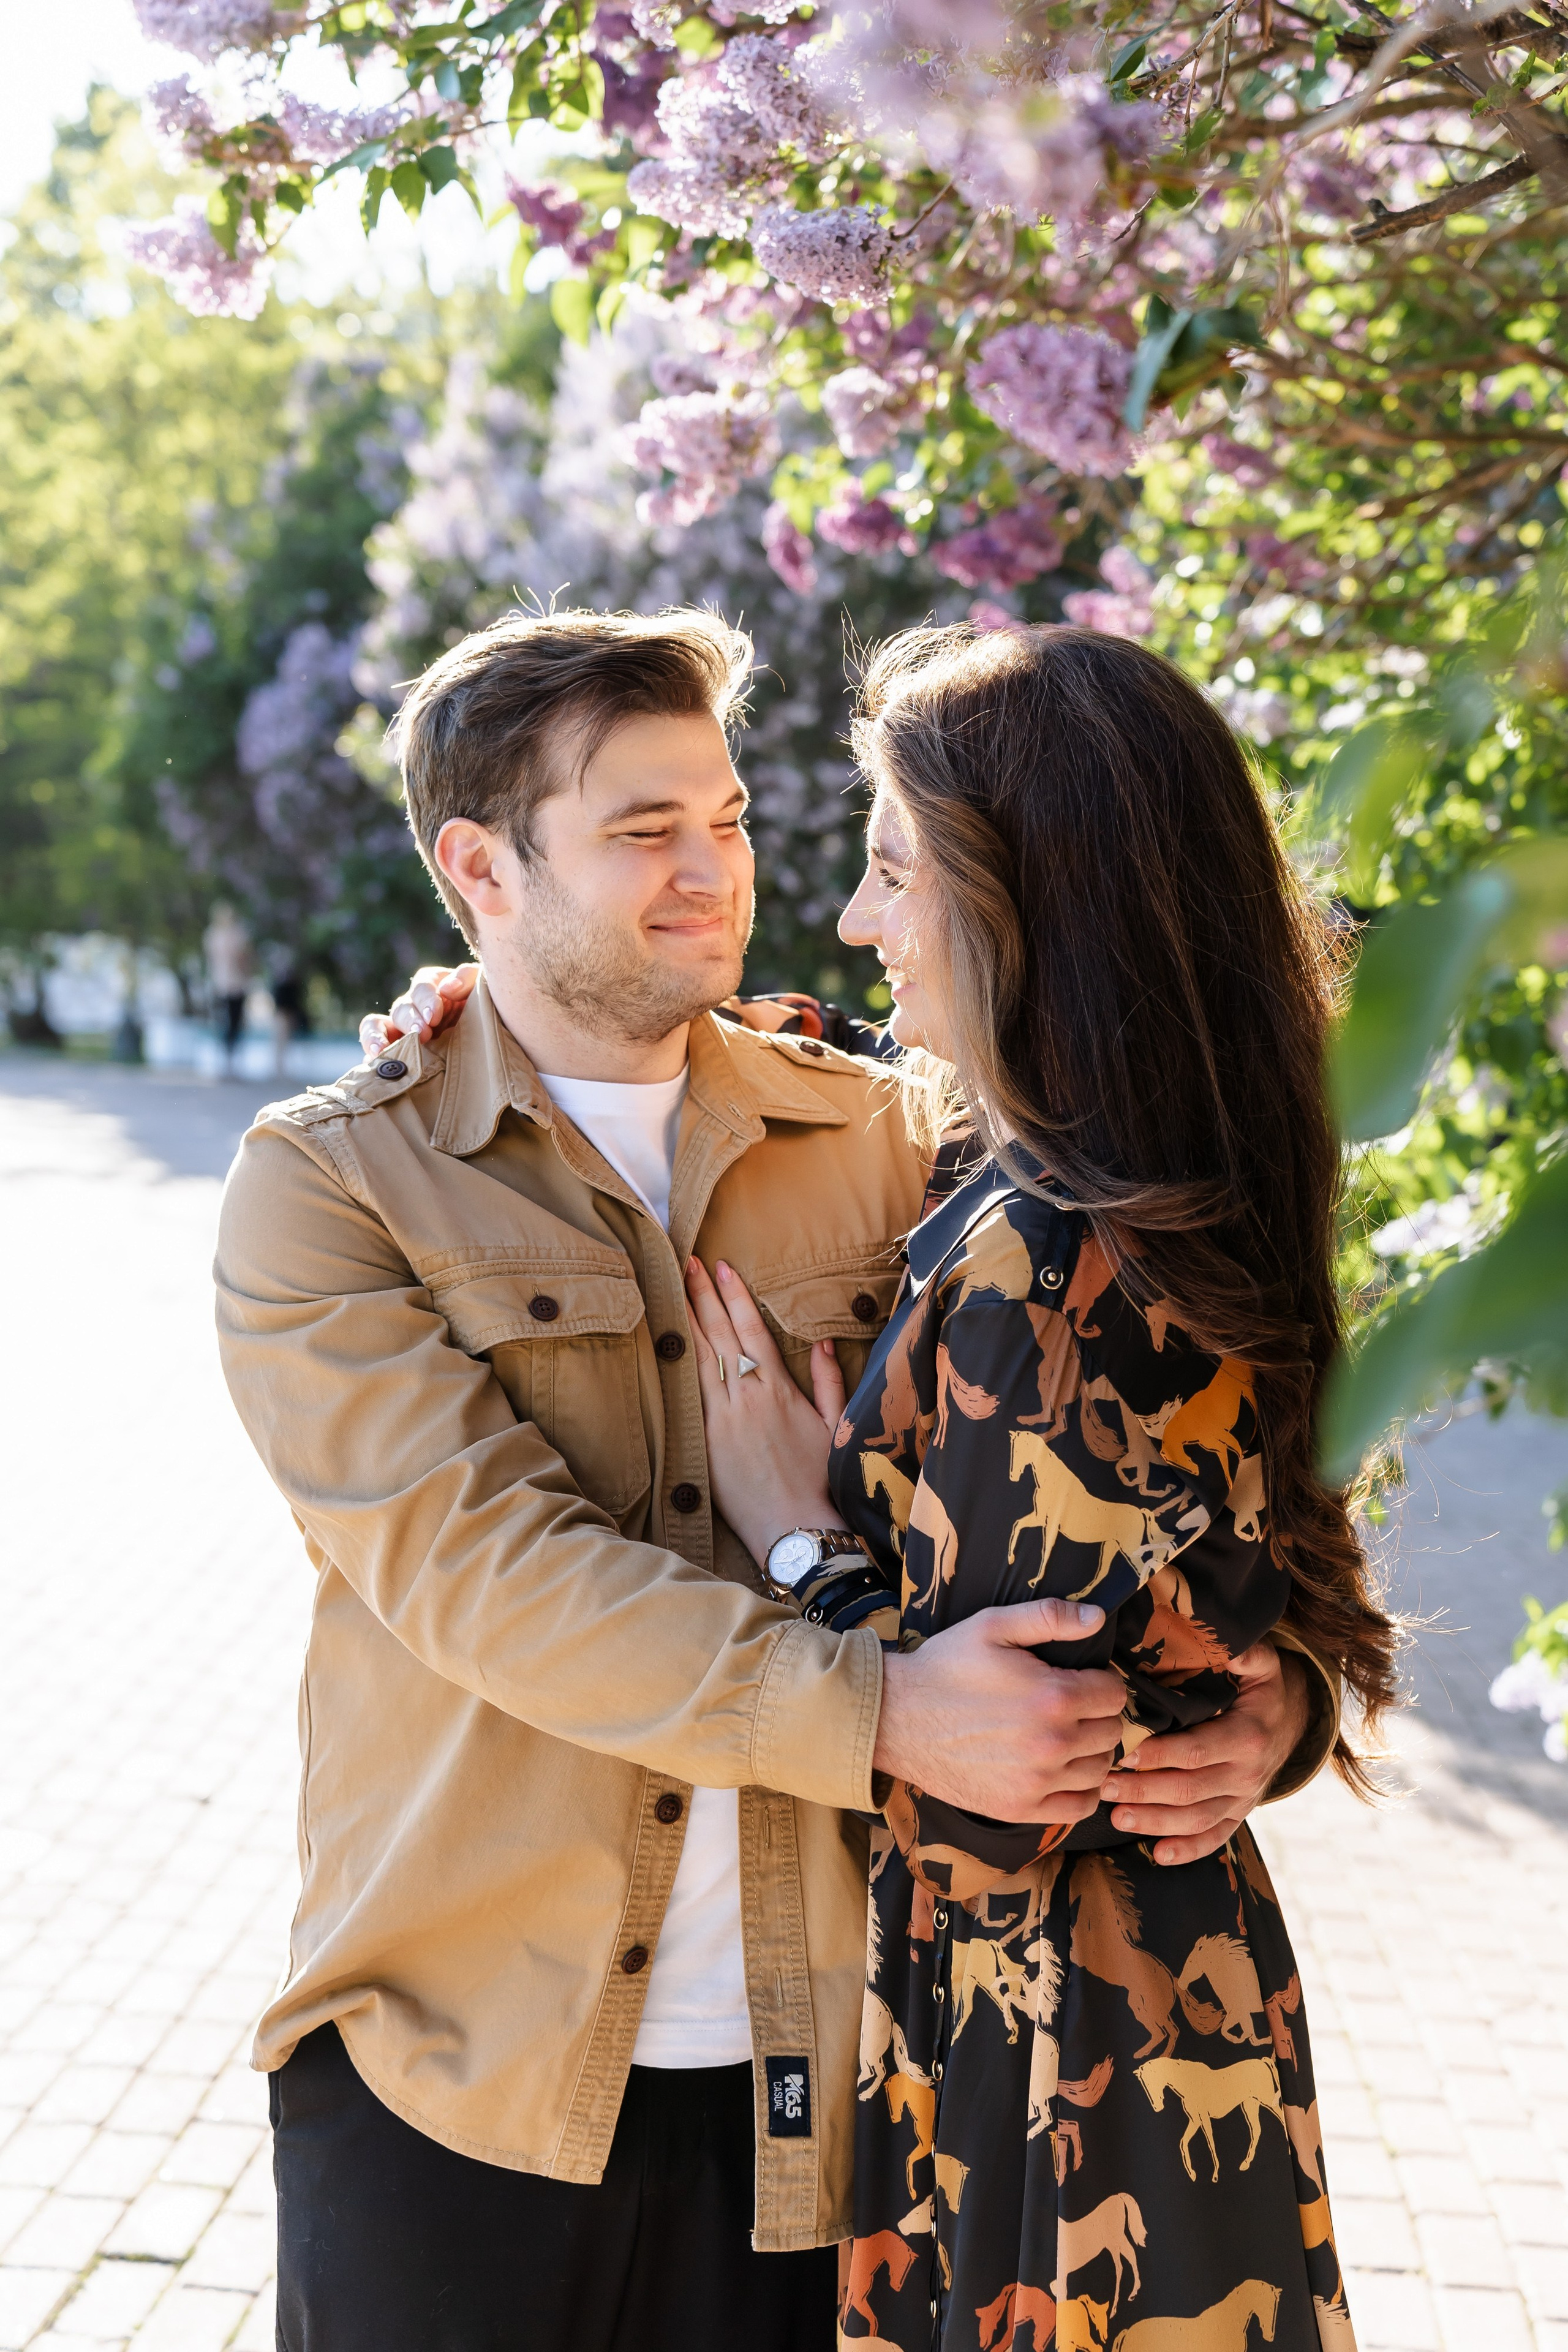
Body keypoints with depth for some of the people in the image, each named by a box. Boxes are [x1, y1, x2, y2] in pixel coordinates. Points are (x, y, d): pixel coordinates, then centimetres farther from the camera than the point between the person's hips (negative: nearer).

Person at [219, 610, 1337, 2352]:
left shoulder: (870, 1140, 4)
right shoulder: (327, 1184, -5)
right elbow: (480, 1562, -17)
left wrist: (1257, 1692, -15)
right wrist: (877, 1711, -27)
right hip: (456, 2072, -2)